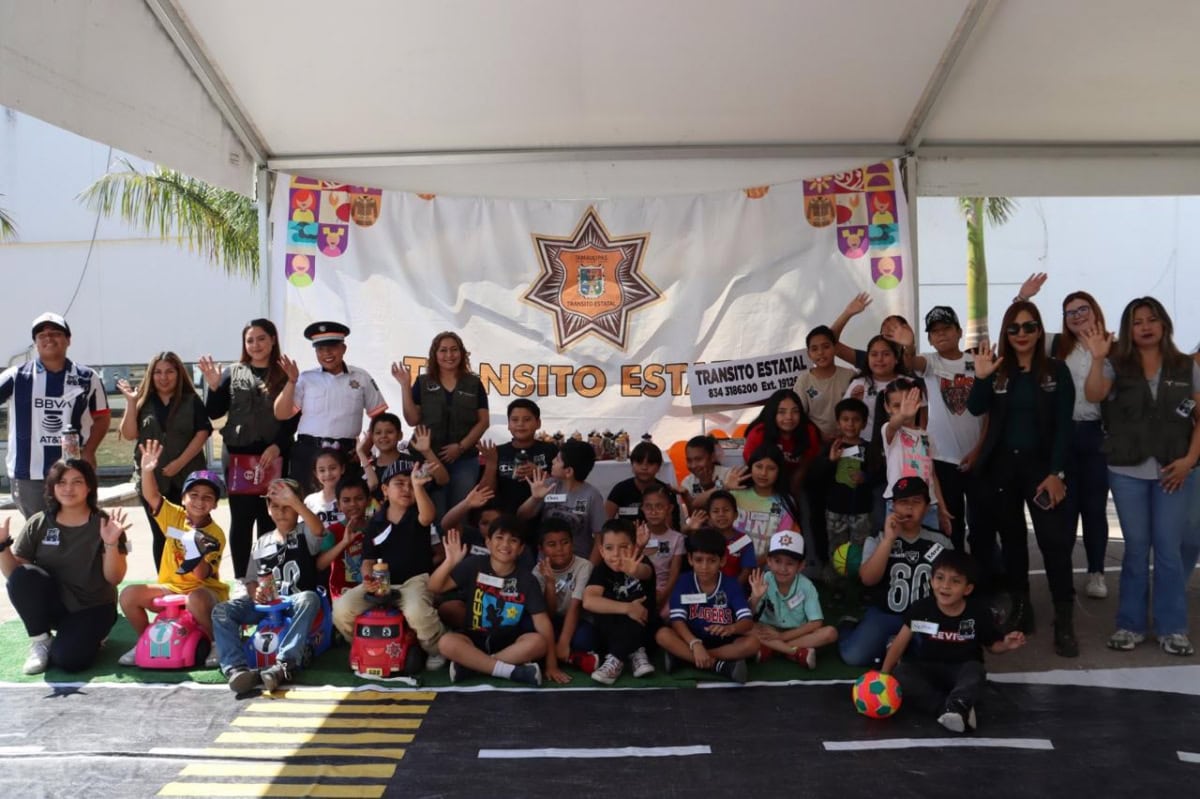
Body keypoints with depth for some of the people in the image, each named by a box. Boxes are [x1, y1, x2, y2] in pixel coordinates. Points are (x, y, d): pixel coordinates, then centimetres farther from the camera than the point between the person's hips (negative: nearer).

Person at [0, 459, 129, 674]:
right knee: (22, 577, -26)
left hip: (92, 607, -3)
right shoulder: (38, 524, -1)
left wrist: (111, 544, -31)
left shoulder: (103, 524, -9)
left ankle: (92, 633, 8)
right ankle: (41, 640, -7)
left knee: (68, 659, -27)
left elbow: (114, 579, -14)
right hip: (53, 604, 3)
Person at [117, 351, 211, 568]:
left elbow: (202, 433, -5)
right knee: (160, 535, 7)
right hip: (151, 479, 2)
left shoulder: (191, 401, 3)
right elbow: (129, 434, 0)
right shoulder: (144, 401, 8)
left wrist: (180, 462, -12)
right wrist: (131, 402, -9)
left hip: (186, 477, -2)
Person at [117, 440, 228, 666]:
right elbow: (151, 496, -15)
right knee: (129, 594, -15)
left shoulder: (216, 535, -12)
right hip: (170, 588, 5)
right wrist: (147, 470, -32)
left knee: (196, 600, -39)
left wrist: (196, 553, -38)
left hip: (205, 591, -5)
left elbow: (202, 575, -19)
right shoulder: (174, 516, -1)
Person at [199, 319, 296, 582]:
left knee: (269, 518, 4)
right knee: (241, 517, 6)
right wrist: (213, 386, -9)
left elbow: (293, 418, 0)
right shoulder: (233, 373, 8)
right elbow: (214, 413, 5)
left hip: (273, 456, -1)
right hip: (238, 455, 1)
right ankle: (241, 578, 13)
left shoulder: (285, 375, 3)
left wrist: (277, 446, -11)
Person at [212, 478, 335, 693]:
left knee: (309, 598, -39)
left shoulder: (305, 533, 6)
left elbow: (319, 530, -20)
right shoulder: (262, 543, 19)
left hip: (296, 602, -4)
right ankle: (236, 668, -33)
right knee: (221, 611, -18)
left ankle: (285, 664, -44)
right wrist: (255, 592, -7)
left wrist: (294, 501, -31)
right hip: (266, 603, 4)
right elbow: (252, 580, 18)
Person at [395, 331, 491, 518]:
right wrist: (405, 386, -6)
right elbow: (412, 420, 0)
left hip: (465, 459, 1)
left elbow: (483, 422, 3)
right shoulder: (423, 383, 7)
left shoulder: (474, 384, 7)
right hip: (430, 458, 0)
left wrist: (461, 446, -9)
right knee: (434, 512, -1)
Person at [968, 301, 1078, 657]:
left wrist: (1056, 472, -11)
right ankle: (1020, 609, 21)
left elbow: (1063, 425, -4)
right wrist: (980, 378, -25)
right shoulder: (998, 370, 5)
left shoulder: (1056, 370, 1)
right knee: (1011, 538, 10)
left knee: (1054, 539, -9)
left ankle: (1064, 621, -4)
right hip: (1000, 466, 2)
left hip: (1041, 465, -2)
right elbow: (976, 409, -8)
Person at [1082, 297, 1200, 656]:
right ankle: (1130, 624, 17)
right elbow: (1094, 395, -18)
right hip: (1127, 472, 0)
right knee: (1136, 548, 7)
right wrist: (1097, 358, -32)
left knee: (1168, 549, 2)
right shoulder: (1116, 366, 1)